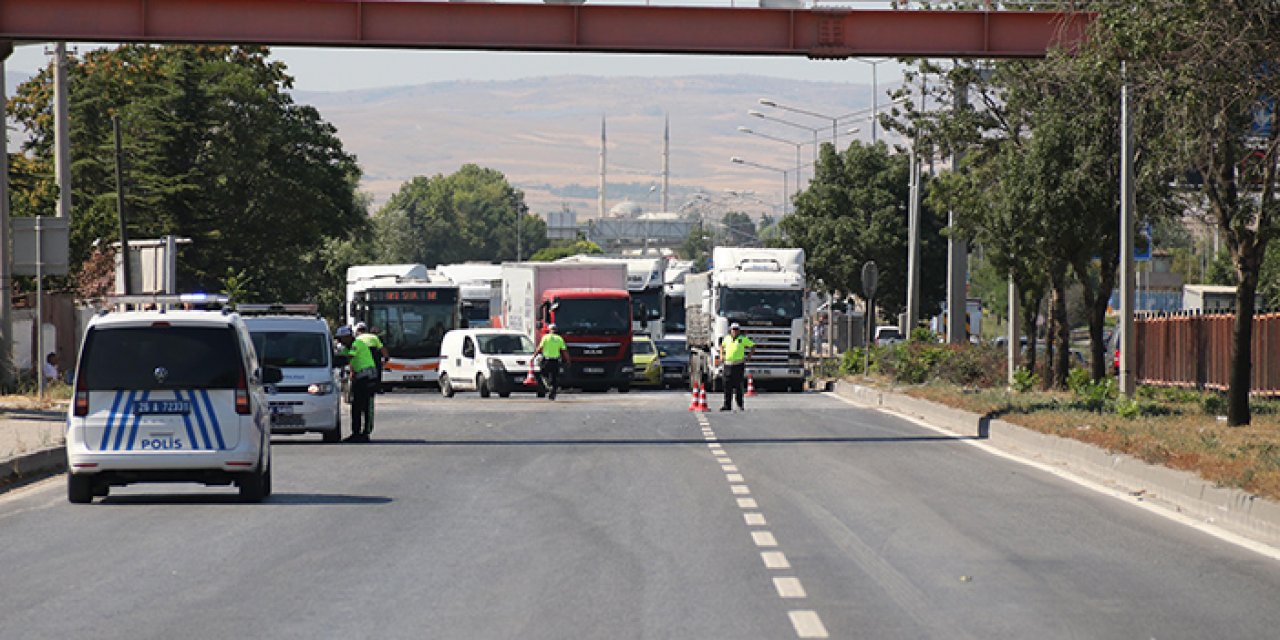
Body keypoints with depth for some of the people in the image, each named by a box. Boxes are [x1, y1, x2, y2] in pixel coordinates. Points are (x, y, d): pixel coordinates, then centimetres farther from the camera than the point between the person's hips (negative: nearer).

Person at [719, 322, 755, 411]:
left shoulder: (743, 339, 0)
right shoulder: (727, 338, 11)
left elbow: (753, 346, 5)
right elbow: (722, 346, 31)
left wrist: (748, 357, -2)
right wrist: (721, 355, 16)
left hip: (738, 365, -4)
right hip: (728, 365, 4)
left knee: (738, 386, -2)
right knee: (727, 386, 1)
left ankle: (740, 405, 7)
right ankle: (727, 405, 4)